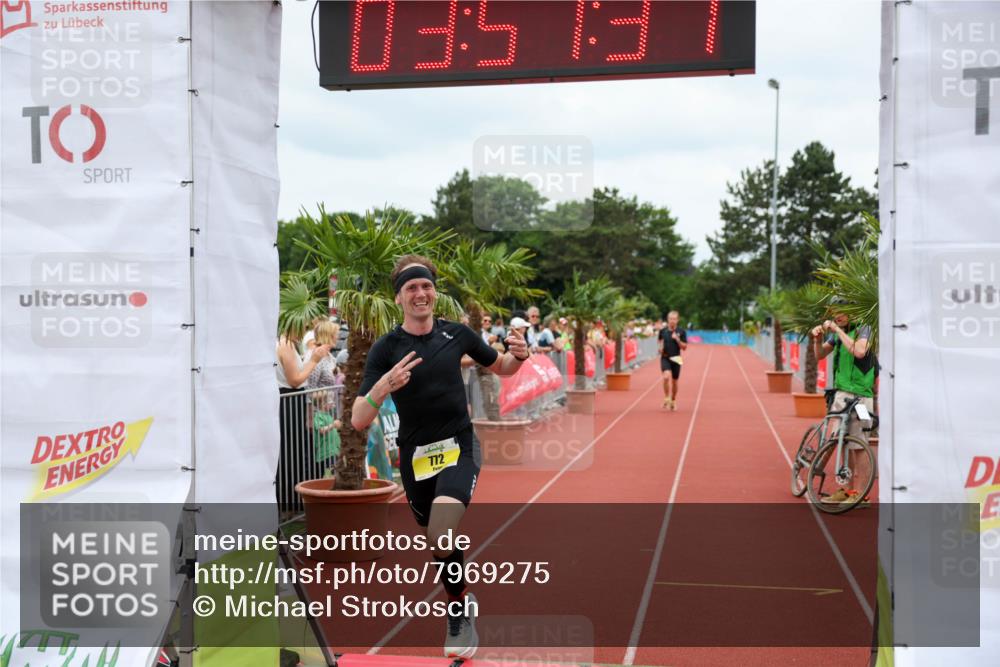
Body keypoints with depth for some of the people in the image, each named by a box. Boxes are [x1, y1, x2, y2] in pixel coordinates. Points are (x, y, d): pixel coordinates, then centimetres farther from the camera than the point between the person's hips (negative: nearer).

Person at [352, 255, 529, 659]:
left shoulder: (456, 333, -3)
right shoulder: (386, 348, -10)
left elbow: (501, 368, 15)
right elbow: (358, 421, -17)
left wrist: (518, 356, -8)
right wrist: (385, 384, -35)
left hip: (458, 447, -1)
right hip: (414, 456, 1)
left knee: (441, 536, -25)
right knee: (432, 533, 17)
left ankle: (460, 611, 0)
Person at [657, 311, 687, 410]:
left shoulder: (681, 332, -3)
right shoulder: (663, 331, 0)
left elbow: (684, 347, -3)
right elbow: (659, 340, 20)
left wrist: (677, 339, -18)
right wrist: (660, 346, 0)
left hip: (676, 359, 1)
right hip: (665, 358, -1)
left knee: (674, 381, 9)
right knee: (666, 376, -24)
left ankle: (673, 401, 29)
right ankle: (666, 398, -8)